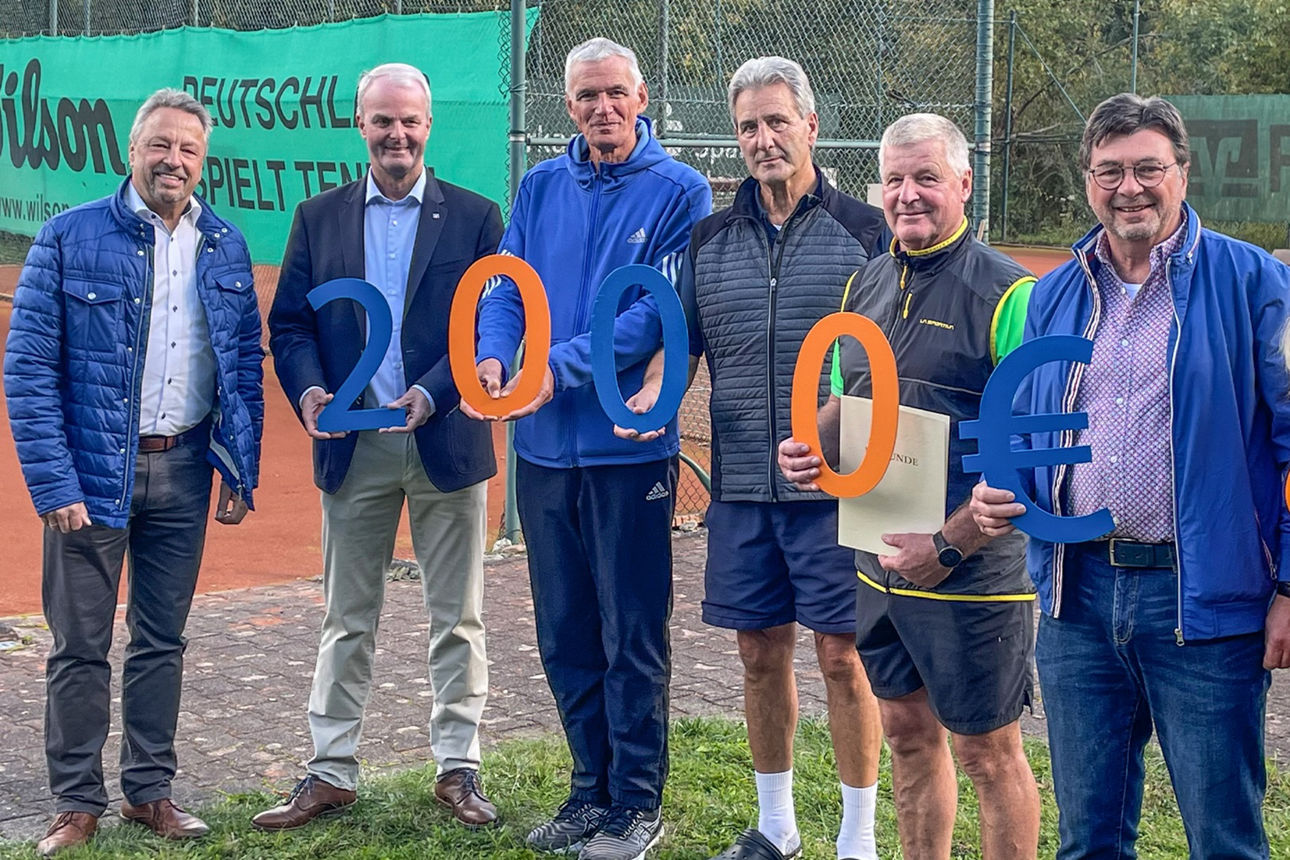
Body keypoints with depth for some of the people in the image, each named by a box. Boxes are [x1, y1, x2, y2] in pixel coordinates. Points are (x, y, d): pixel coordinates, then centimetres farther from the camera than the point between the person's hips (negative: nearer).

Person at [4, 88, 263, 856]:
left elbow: (246, 364, 10)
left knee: (163, 641, 12)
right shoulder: (71, 238, -7)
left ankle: (150, 791, 24)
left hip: (183, 469, 4)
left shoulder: (226, 248, 6)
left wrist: (242, 472, 4)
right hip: (94, 471, -3)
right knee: (81, 646, 4)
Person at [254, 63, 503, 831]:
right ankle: (332, 774, 16)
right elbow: (290, 321, 6)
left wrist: (434, 392, -18)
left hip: (446, 443, -2)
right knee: (348, 620, 9)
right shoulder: (319, 219, 8)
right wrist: (307, 388, -13)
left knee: (456, 618, 6)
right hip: (352, 446, 2)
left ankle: (459, 768, 16)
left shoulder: (474, 218, 1)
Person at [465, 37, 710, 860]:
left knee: (632, 636, 2)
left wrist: (563, 366, -20)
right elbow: (507, 289, 7)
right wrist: (493, 357, -14)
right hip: (544, 447, 5)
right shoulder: (541, 187, 11)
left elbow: (663, 309, -14)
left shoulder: (678, 191, -5)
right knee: (565, 633, 13)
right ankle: (591, 787, 26)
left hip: (629, 444, -5)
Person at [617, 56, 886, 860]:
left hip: (836, 485, -4)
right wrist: (655, 392, -8)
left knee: (842, 655, 0)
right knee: (762, 654, 12)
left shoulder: (866, 231, -1)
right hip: (741, 486, 4)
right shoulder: (711, 241, 10)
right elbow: (683, 337, 13)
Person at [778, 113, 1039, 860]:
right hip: (882, 561, 7)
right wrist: (813, 447, 0)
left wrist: (948, 546, -19)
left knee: (986, 750, 3)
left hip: (974, 571, -7)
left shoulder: (1006, 294, -13)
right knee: (907, 732, 17)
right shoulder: (867, 285, 10)